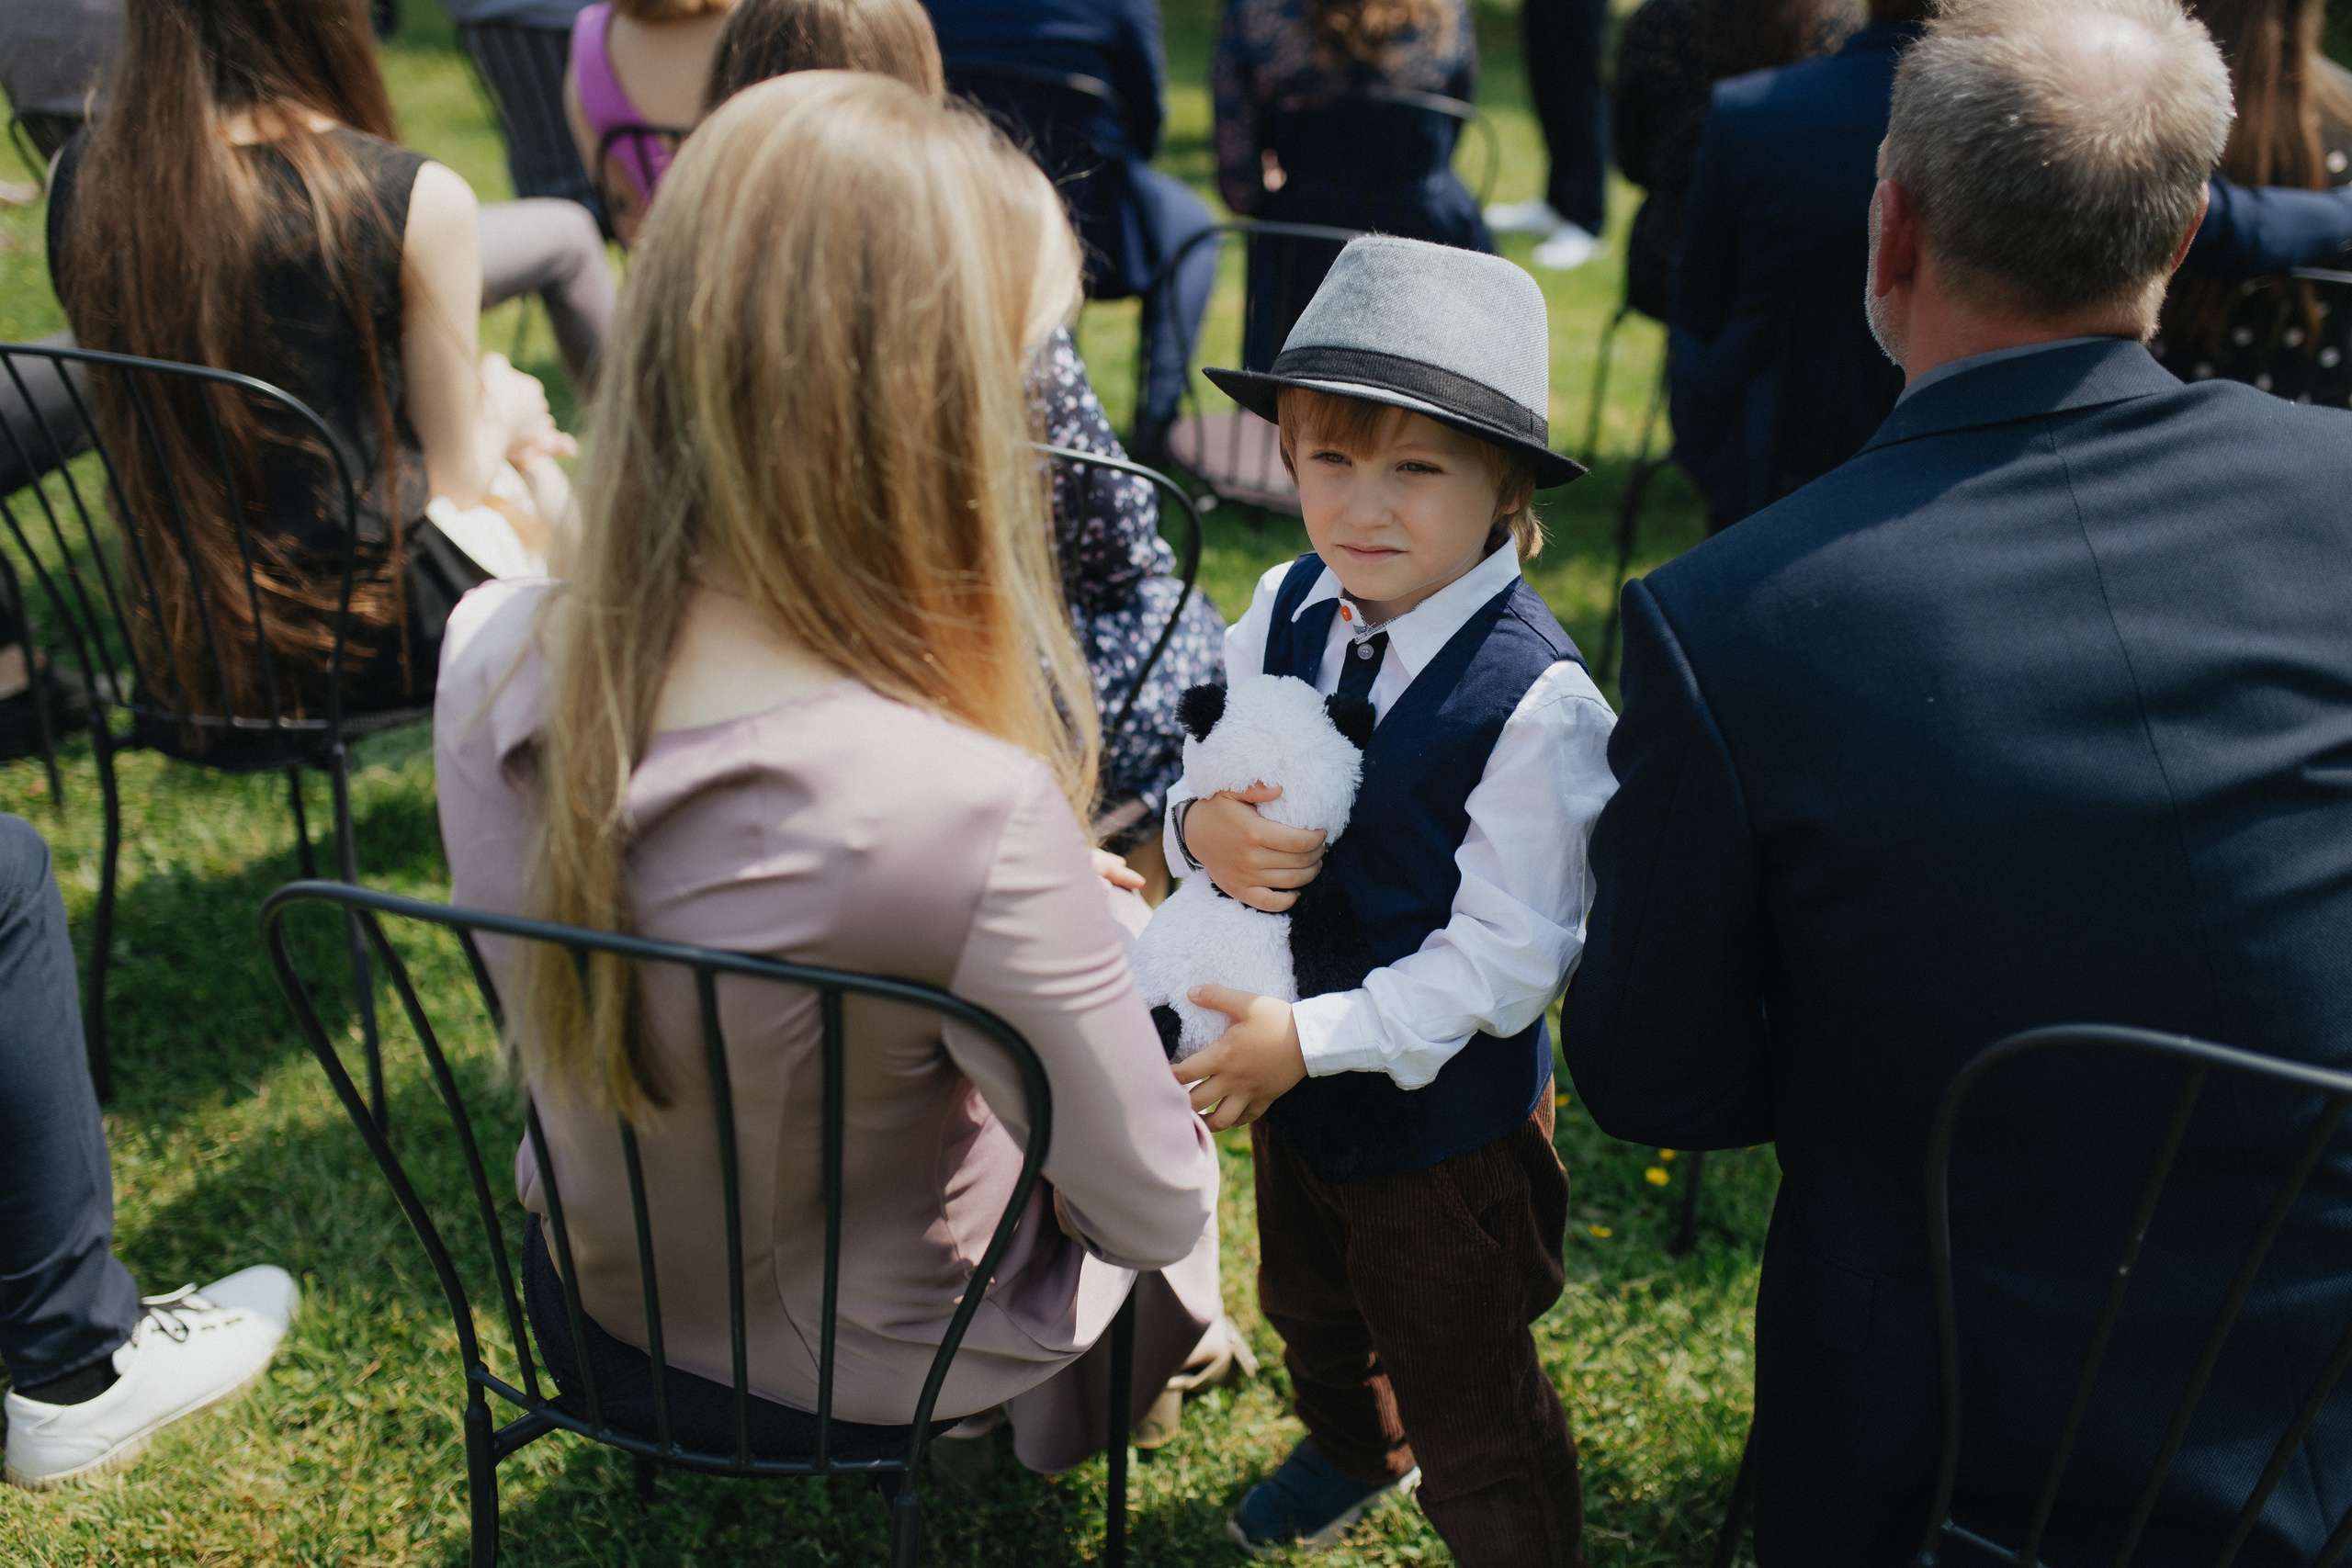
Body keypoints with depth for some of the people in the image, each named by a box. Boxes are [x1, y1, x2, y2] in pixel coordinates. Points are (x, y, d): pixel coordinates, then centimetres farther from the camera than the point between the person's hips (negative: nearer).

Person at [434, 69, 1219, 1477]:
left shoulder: (491, 660, -20)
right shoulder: (966, 813, -41)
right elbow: (1158, 1212, -24)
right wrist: (1097, 938, -4)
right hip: (866, 1378, -4)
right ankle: (1077, 1412, 56)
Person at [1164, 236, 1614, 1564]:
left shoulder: (1534, 699, -29)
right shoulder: (1288, 611, -10)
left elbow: (1509, 955, -25)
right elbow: (1209, 770, 2)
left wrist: (1312, 1039, -27)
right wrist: (1202, 828, -22)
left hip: (1447, 1109, -7)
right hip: (1299, 1079, 8)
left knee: (1468, 1403, 12)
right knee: (1309, 1308, 34)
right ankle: (1356, 1450, 66)